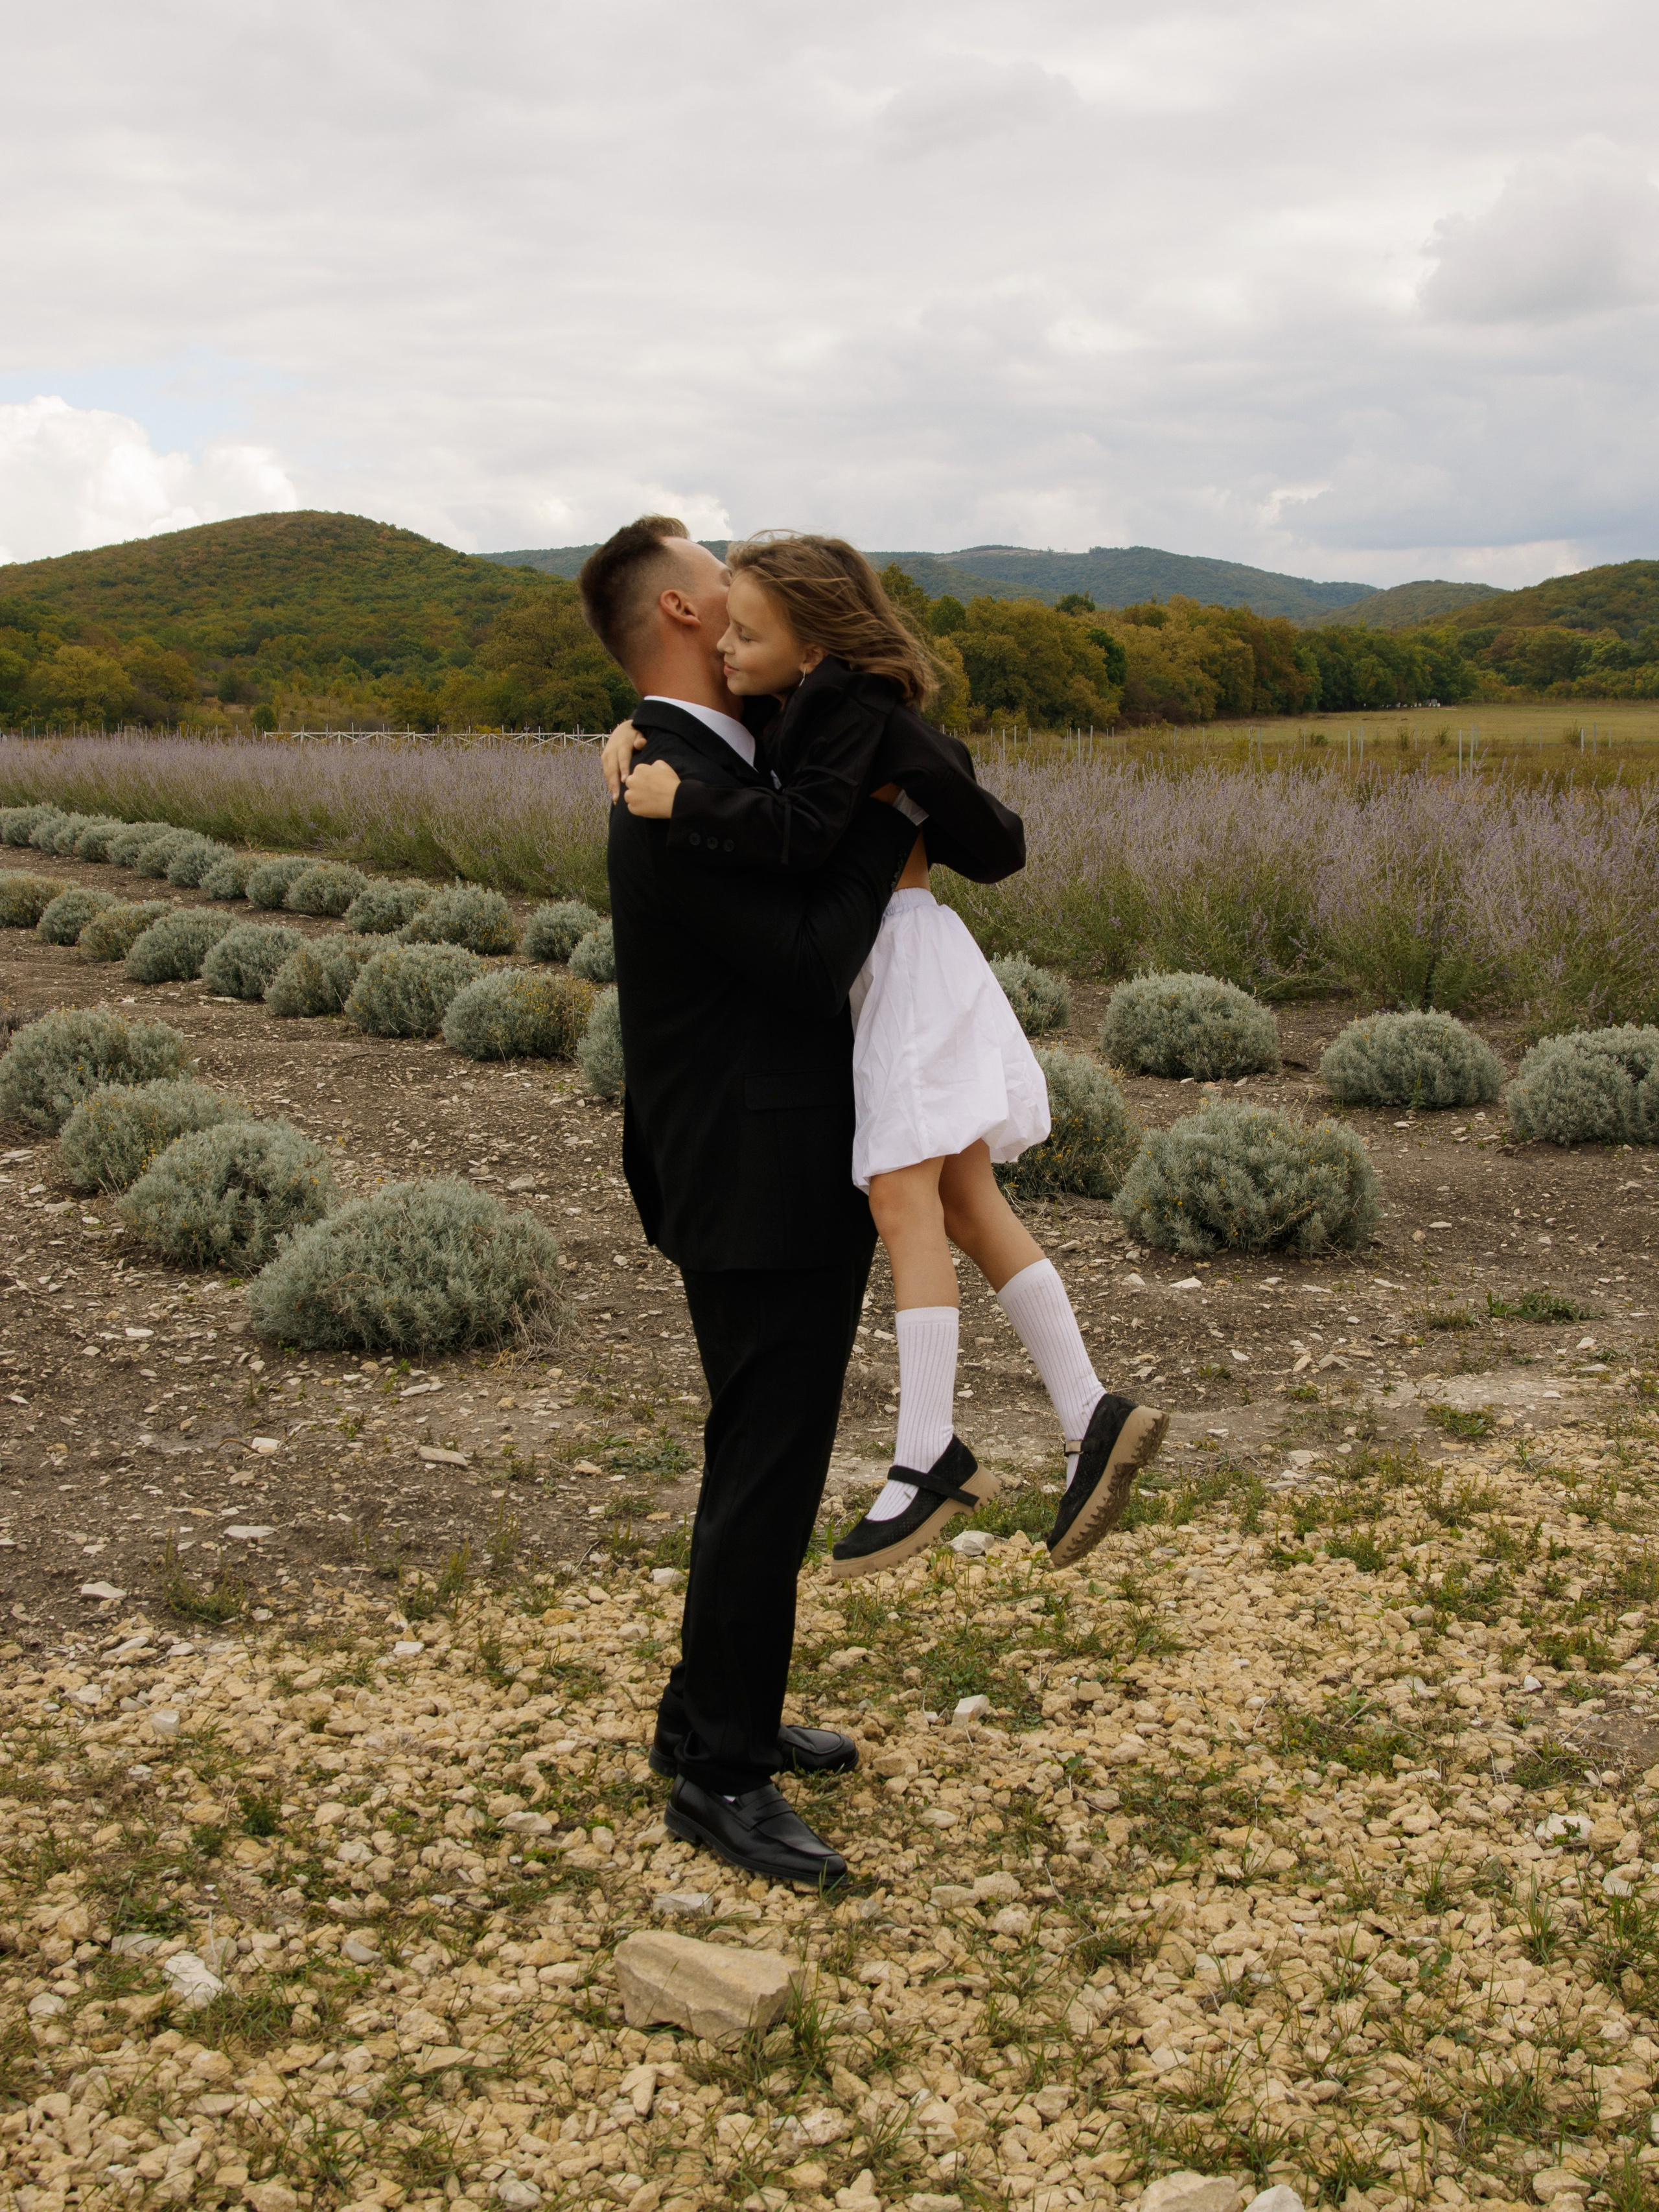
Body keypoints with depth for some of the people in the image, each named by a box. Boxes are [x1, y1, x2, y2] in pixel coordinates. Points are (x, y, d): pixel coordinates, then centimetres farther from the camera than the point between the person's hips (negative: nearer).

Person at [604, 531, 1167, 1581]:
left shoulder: (849, 701, -14)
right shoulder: (816, 705, 14)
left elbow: (803, 833, -25)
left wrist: (682, 803, -21)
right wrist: (636, 734, 7)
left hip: (906, 953, -10)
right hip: (881, 968, 10)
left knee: (905, 1198, -13)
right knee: (967, 1202, 6)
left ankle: (931, 1456, -10)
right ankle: (1094, 1419, 5)